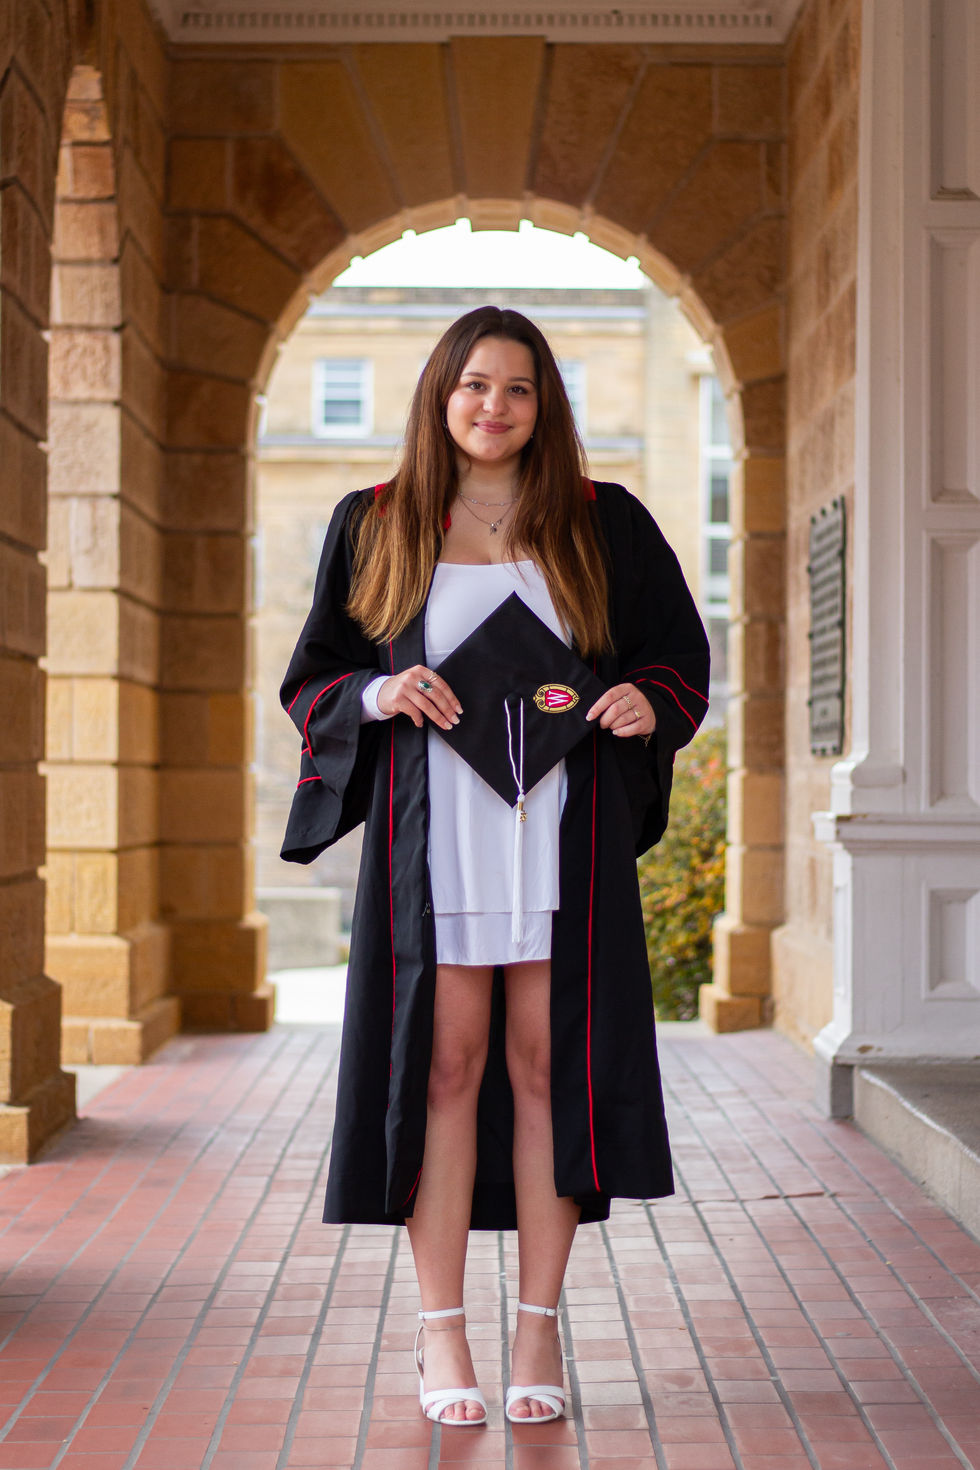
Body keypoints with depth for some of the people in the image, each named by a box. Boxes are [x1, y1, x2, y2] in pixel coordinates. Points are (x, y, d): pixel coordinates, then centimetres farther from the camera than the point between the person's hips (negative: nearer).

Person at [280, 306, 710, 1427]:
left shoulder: (604, 526, 9)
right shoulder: (375, 527, 9)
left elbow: (682, 655, 12)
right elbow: (312, 678, 11)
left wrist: (648, 702, -10)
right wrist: (376, 695, -10)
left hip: (562, 828, 0)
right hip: (433, 829, 0)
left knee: (545, 1060, 0)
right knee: (444, 1061, -1)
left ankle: (539, 1329, 10)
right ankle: (440, 1333, 8)